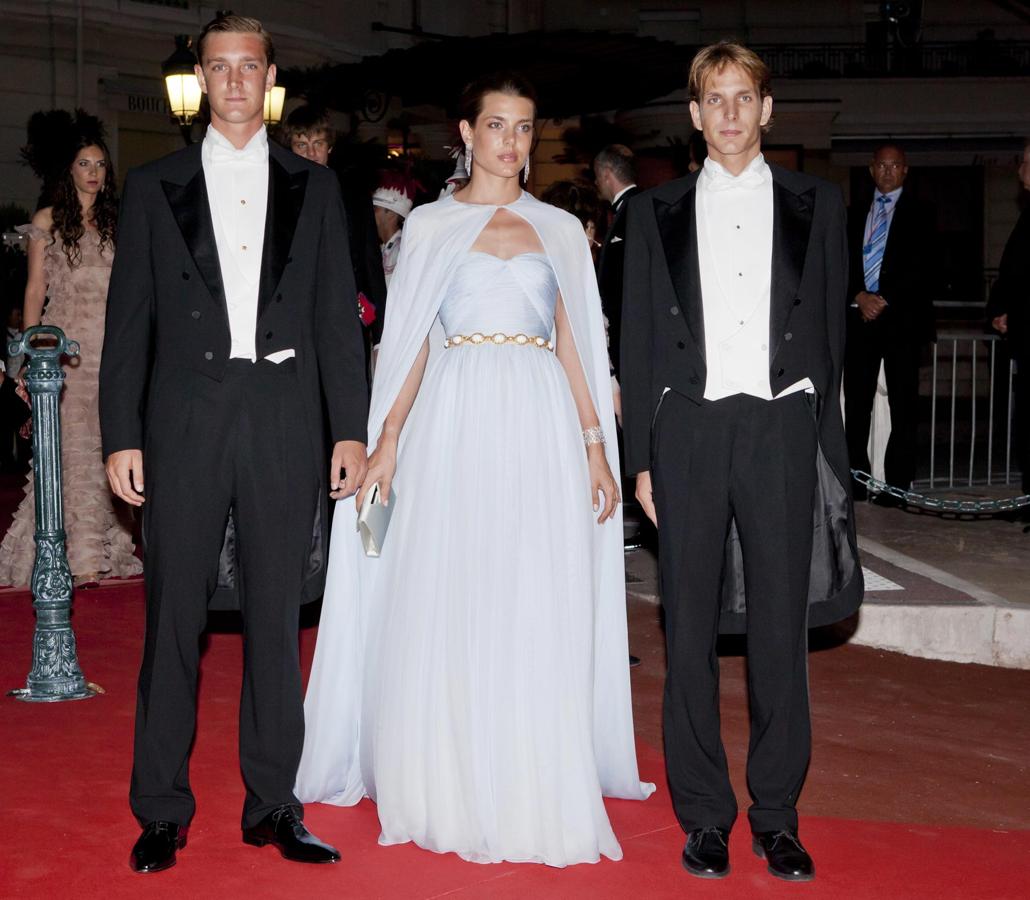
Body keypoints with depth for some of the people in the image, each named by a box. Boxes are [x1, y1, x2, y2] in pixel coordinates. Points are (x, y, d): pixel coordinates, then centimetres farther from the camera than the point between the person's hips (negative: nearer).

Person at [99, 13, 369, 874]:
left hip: (284, 421, 1)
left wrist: (351, 430, 1)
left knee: (277, 615, 6)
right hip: (185, 421, 0)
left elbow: (338, 314, 7)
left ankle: (273, 803, 15)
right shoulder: (155, 186, 9)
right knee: (174, 616, 2)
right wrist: (122, 436, -1)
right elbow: (130, 319, 6)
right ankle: (162, 811, 10)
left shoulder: (313, 187, 10)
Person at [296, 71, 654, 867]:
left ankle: (534, 791, 11)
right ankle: (445, 790, 13)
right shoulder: (431, 225, 8)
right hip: (455, 422, -1)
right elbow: (411, 341, 5)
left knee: (539, 613, 1)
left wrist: (594, 445, 4)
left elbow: (574, 345, 11)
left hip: (540, 427, 1)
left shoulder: (560, 230, 12)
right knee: (446, 607, 0)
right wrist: (387, 439, -4)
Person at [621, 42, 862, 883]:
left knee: (781, 628, 3)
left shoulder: (814, 204, 9)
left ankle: (777, 814, 14)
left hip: (781, 427, 0)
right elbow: (639, 340, 8)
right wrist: (641, 456, 2)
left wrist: (825, 446, 2)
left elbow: (831, 326, 8)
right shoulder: (657, 211, 9)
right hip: (689, 428, 0)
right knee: (691, 628, 3)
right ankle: (704, 814, 13)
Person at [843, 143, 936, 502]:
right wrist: (860, 296, -6)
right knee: (856, 401, 1)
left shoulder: (918, 214, 5)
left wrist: (884, 301, -11)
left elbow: (921, 268, -3)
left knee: (903, 404, -3)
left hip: (902, 317, -3)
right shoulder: (855, 213, 17)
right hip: (860, 316, 3)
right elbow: (843, 261, 11)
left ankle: (897, 482, -2)